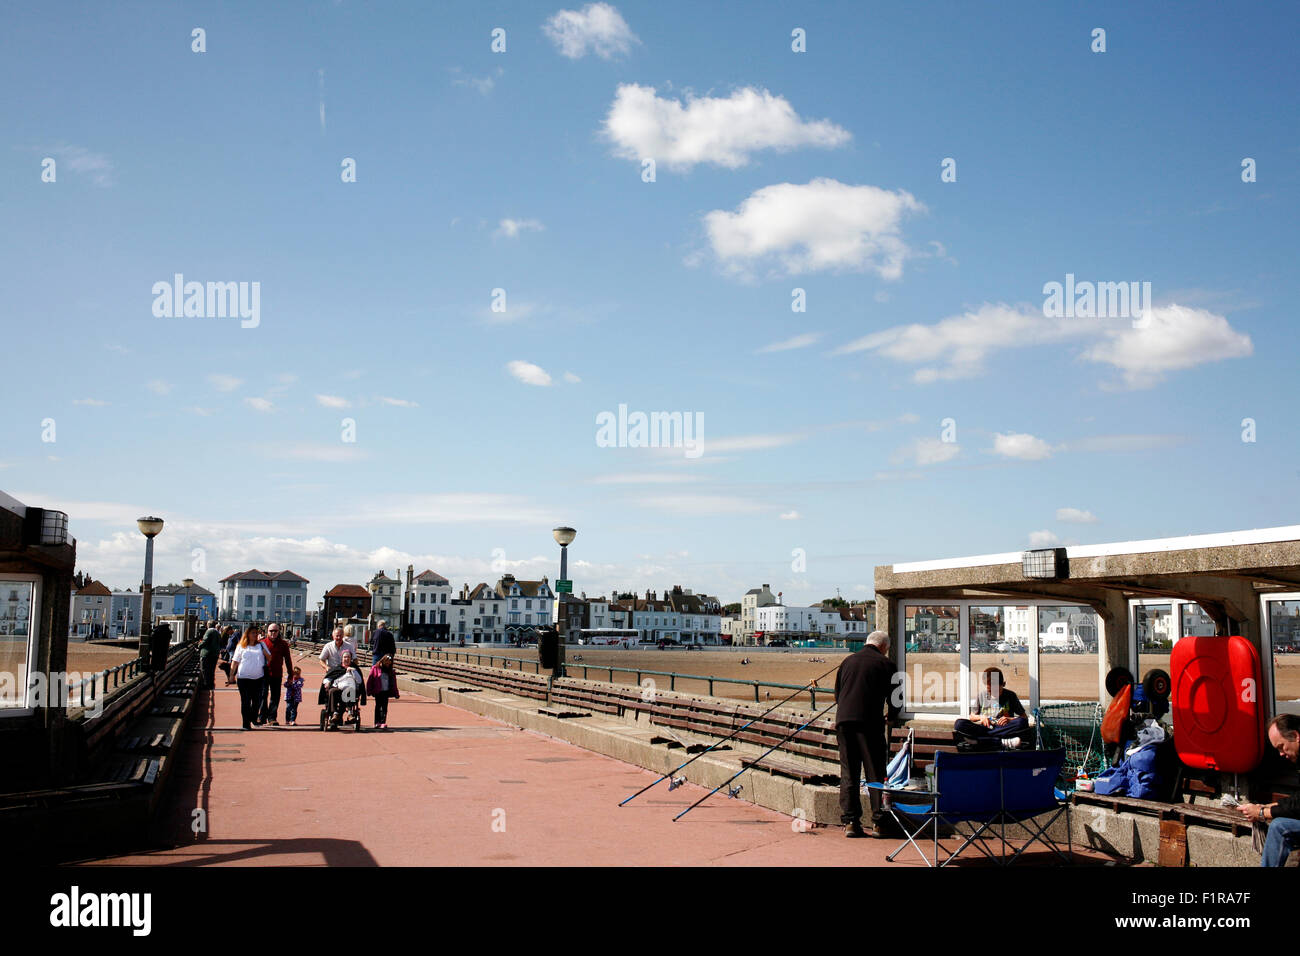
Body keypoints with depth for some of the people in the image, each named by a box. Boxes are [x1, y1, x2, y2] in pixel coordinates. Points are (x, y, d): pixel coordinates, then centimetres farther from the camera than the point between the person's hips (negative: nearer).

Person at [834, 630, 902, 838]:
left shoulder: (848, 661, 18)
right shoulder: (885, 664, 4)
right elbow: (895, 697, 5)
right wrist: (892, 718, 23)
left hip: (843, 720, 4)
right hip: (870, 722, -4)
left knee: (848, 773, 8)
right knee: (875, 773, 3)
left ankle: (850, 821, 5)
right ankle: (878, 822, 2)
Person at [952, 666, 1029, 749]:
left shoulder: (1010, 695, 9)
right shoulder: (982, 695, 13)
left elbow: (1024, 718, 9)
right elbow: (972, 717, 20)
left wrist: (1009, 719, -9)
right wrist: (980, 717, -2)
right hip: (983, 728, 1)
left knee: (1022, 723, -33)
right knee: (960, 723, -25)